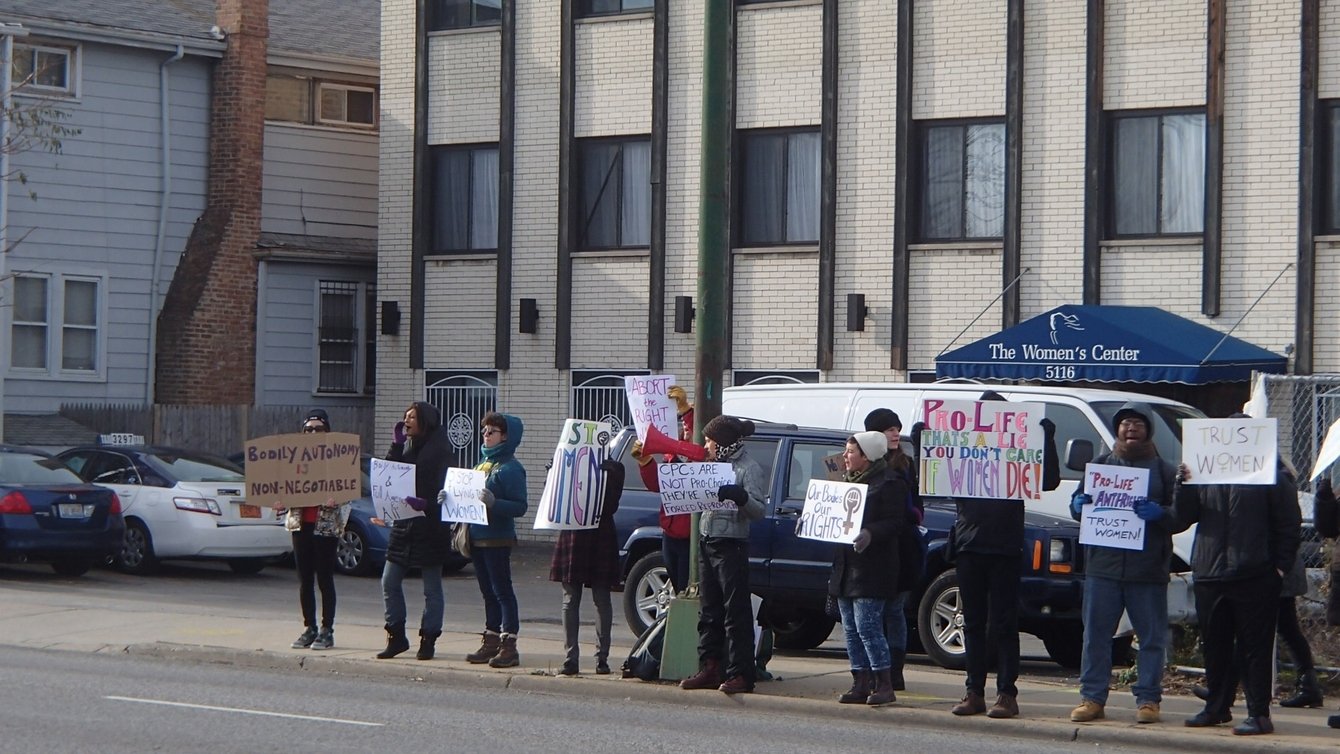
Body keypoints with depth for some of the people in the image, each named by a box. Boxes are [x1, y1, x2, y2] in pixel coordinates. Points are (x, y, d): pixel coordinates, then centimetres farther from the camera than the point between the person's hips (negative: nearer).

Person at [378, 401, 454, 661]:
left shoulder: (440, 450, -7)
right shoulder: (406, 446, 14)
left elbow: (445, 490, -12)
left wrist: (425, 503, -28)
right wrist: (396, 445, -2)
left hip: (430, 525, -7)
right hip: (403, 524, 7)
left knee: (432, 587, 2)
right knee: (389, 581, 3)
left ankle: (428, 639, 8)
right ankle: (396, 637, 12)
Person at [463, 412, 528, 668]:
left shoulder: (510, 468, -12)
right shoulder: (484, 463, 15)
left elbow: (520, 506, -18)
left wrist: (493, 503, -30)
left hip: (497, 540, -9)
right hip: (478, 538, 9)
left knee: (502, 591, -6)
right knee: (489, 592, 12)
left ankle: (509, 645, -6)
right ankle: (491, 641, 17)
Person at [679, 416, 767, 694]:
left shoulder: (749, 469, -8)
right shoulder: (718, 465, 18)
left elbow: (758, 510, -16)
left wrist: (740, 496, -33)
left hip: (732, 544, -9)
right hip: (707, 543, 9)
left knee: (736, 612, -7)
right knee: (709, 611, 10)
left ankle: (740, 674, -7)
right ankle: (710, 669, 14)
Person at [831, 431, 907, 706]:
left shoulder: (890, 482, -8)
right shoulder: (849, 481, 19)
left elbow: (894, 523, -15)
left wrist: (870, 534, -31)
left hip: (871, 569, -9)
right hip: (846, 567, 9)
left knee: (867, 627, -11)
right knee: (851, 629, 8)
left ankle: (884, 685, -5)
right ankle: (861, 683, 13)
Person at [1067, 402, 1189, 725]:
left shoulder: (1165, 471, 6)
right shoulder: (1100, 464, 13)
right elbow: (1078, 502, 17)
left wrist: (1160, 513, -18)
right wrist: (1079, 505, -6)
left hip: (1148, 568, -2)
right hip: (1103, 564, 2)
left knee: (1152, 637, 2)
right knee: (1096, 634, 2)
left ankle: (1148, 699, 8)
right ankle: (1092, 697, 7)